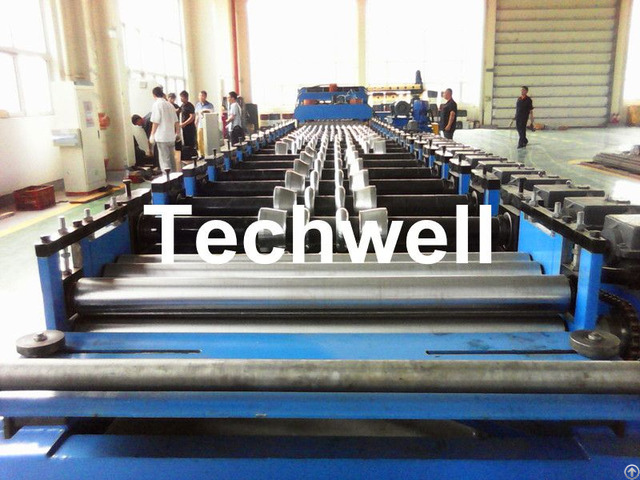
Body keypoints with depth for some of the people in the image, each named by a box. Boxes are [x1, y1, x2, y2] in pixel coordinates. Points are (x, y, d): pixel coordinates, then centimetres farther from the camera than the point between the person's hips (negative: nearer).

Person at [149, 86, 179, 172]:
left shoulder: (156, 104, -9)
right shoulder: (170, 104, 10)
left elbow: (155, 122, -12)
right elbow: (176, 121, 13)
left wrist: (152, 135, -4)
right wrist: (177, 132, 24)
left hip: (161, 137, -6)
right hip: (171, 137, 6)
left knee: (164, 160, -4)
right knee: (171, 159, 16)